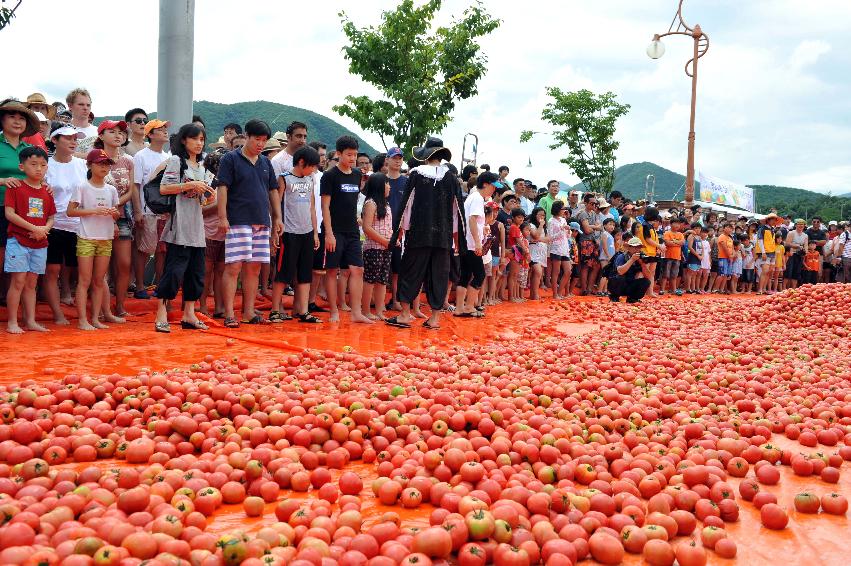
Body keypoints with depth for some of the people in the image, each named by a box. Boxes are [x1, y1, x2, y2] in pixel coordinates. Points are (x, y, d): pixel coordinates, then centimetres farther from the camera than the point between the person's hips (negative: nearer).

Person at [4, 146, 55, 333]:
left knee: (31, 283, 10)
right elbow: (9, 213, -13)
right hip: (18, 241, -5)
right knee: (18, 281, -5)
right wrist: (34, 228, -17)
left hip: (40, 244, 5)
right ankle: (12, 322, 3)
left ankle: (30, 321, 16)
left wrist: (44, 229, -9)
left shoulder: (46, 191, 11)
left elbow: (51, 218, 12)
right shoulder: (15, 187, -5)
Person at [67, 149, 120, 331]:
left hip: (106, 239, 4)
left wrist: (114, 212, -8)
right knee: (84, 280, -3)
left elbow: (117, 214, 15)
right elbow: (70, 211, -8)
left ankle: (95, 318, 13)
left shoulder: (111, 189, 8)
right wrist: (94, 210, -18)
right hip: (86, 238, -4)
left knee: (99, 281, 8)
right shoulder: (82, 187, -4)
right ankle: (83, 320, -1)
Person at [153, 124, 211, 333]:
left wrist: (207, 192, 3)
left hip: (197, 227, 7)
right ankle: (161, 315, -3)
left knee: (196, 272, 8)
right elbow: (163, 188, -11)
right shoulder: (176, 160, -2)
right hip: (179, 226, -7)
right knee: (174, 270, -9)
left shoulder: (201, 166, 19)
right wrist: (190, 185, -16)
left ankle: (189, 314, 16)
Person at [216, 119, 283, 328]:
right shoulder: (231, 159, 0)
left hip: (262, 223, 6)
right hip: (238, 222, -6)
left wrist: (277, 218, 13)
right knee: (233, 267, -8)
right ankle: (229, 314, -5)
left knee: (254, 268, 7)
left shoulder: (266, 162, 16)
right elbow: (222, 188, -6)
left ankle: (249, 312, 13)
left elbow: (273, 191, 20)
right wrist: (222, 217, -13)